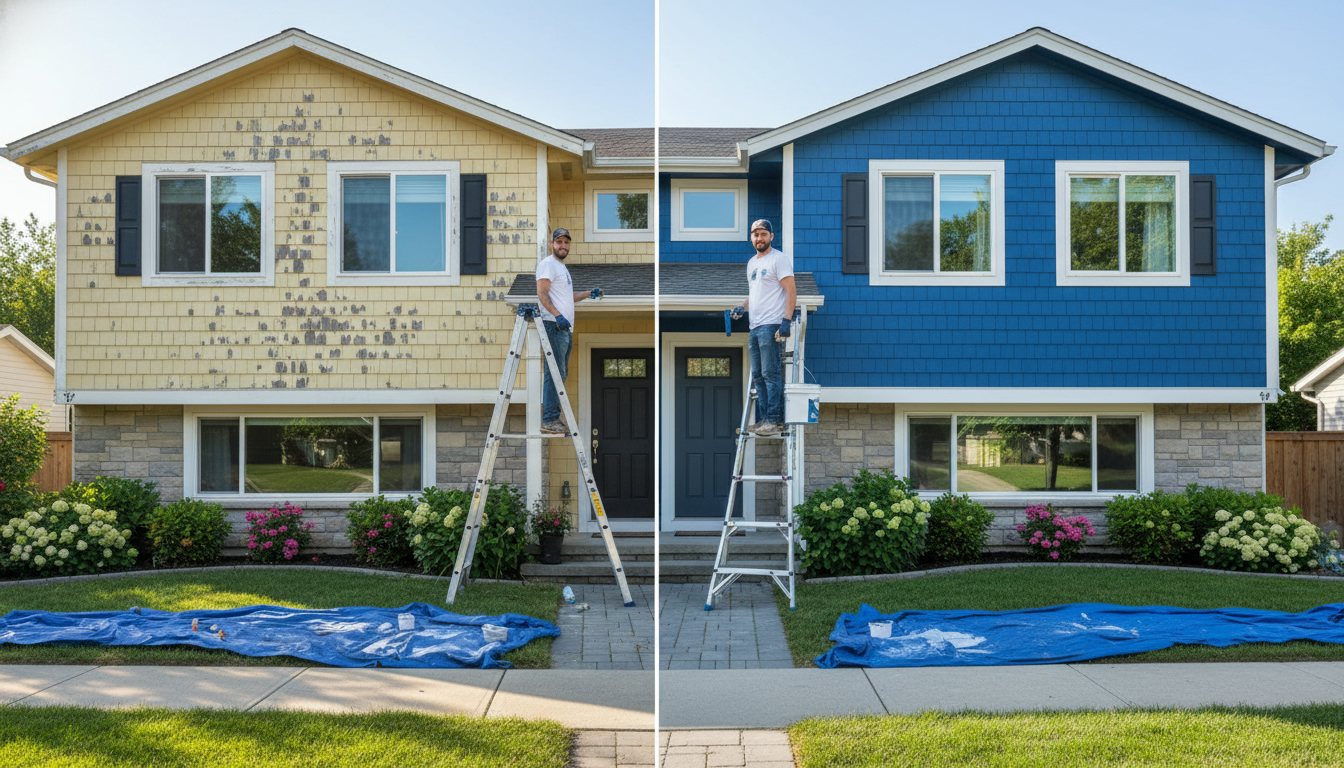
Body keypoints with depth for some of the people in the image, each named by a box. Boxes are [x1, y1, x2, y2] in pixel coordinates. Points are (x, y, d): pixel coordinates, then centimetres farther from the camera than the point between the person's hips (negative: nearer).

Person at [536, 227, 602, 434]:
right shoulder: (548, 264, -5)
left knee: (561, 374, 10)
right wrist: (558, 315, -27)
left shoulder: (562, 267, 25)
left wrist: (589, 293, 22)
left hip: (566, 327, 10)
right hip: (554, 325, -10)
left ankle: (553, 418, 15)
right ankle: (550, 420, -13)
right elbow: (542, 294, -16)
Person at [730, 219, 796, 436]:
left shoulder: (779, 259, -4)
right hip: (755, 326, 9)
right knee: (758, 376, 9)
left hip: (771, 326, -9)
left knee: (771, 374, -10)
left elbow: (791, 290, -11)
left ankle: (774, 420, -8)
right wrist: (743, 307, 12)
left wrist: (787, 320, -21)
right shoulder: (752, 263, 22)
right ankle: (762, 420, 13)